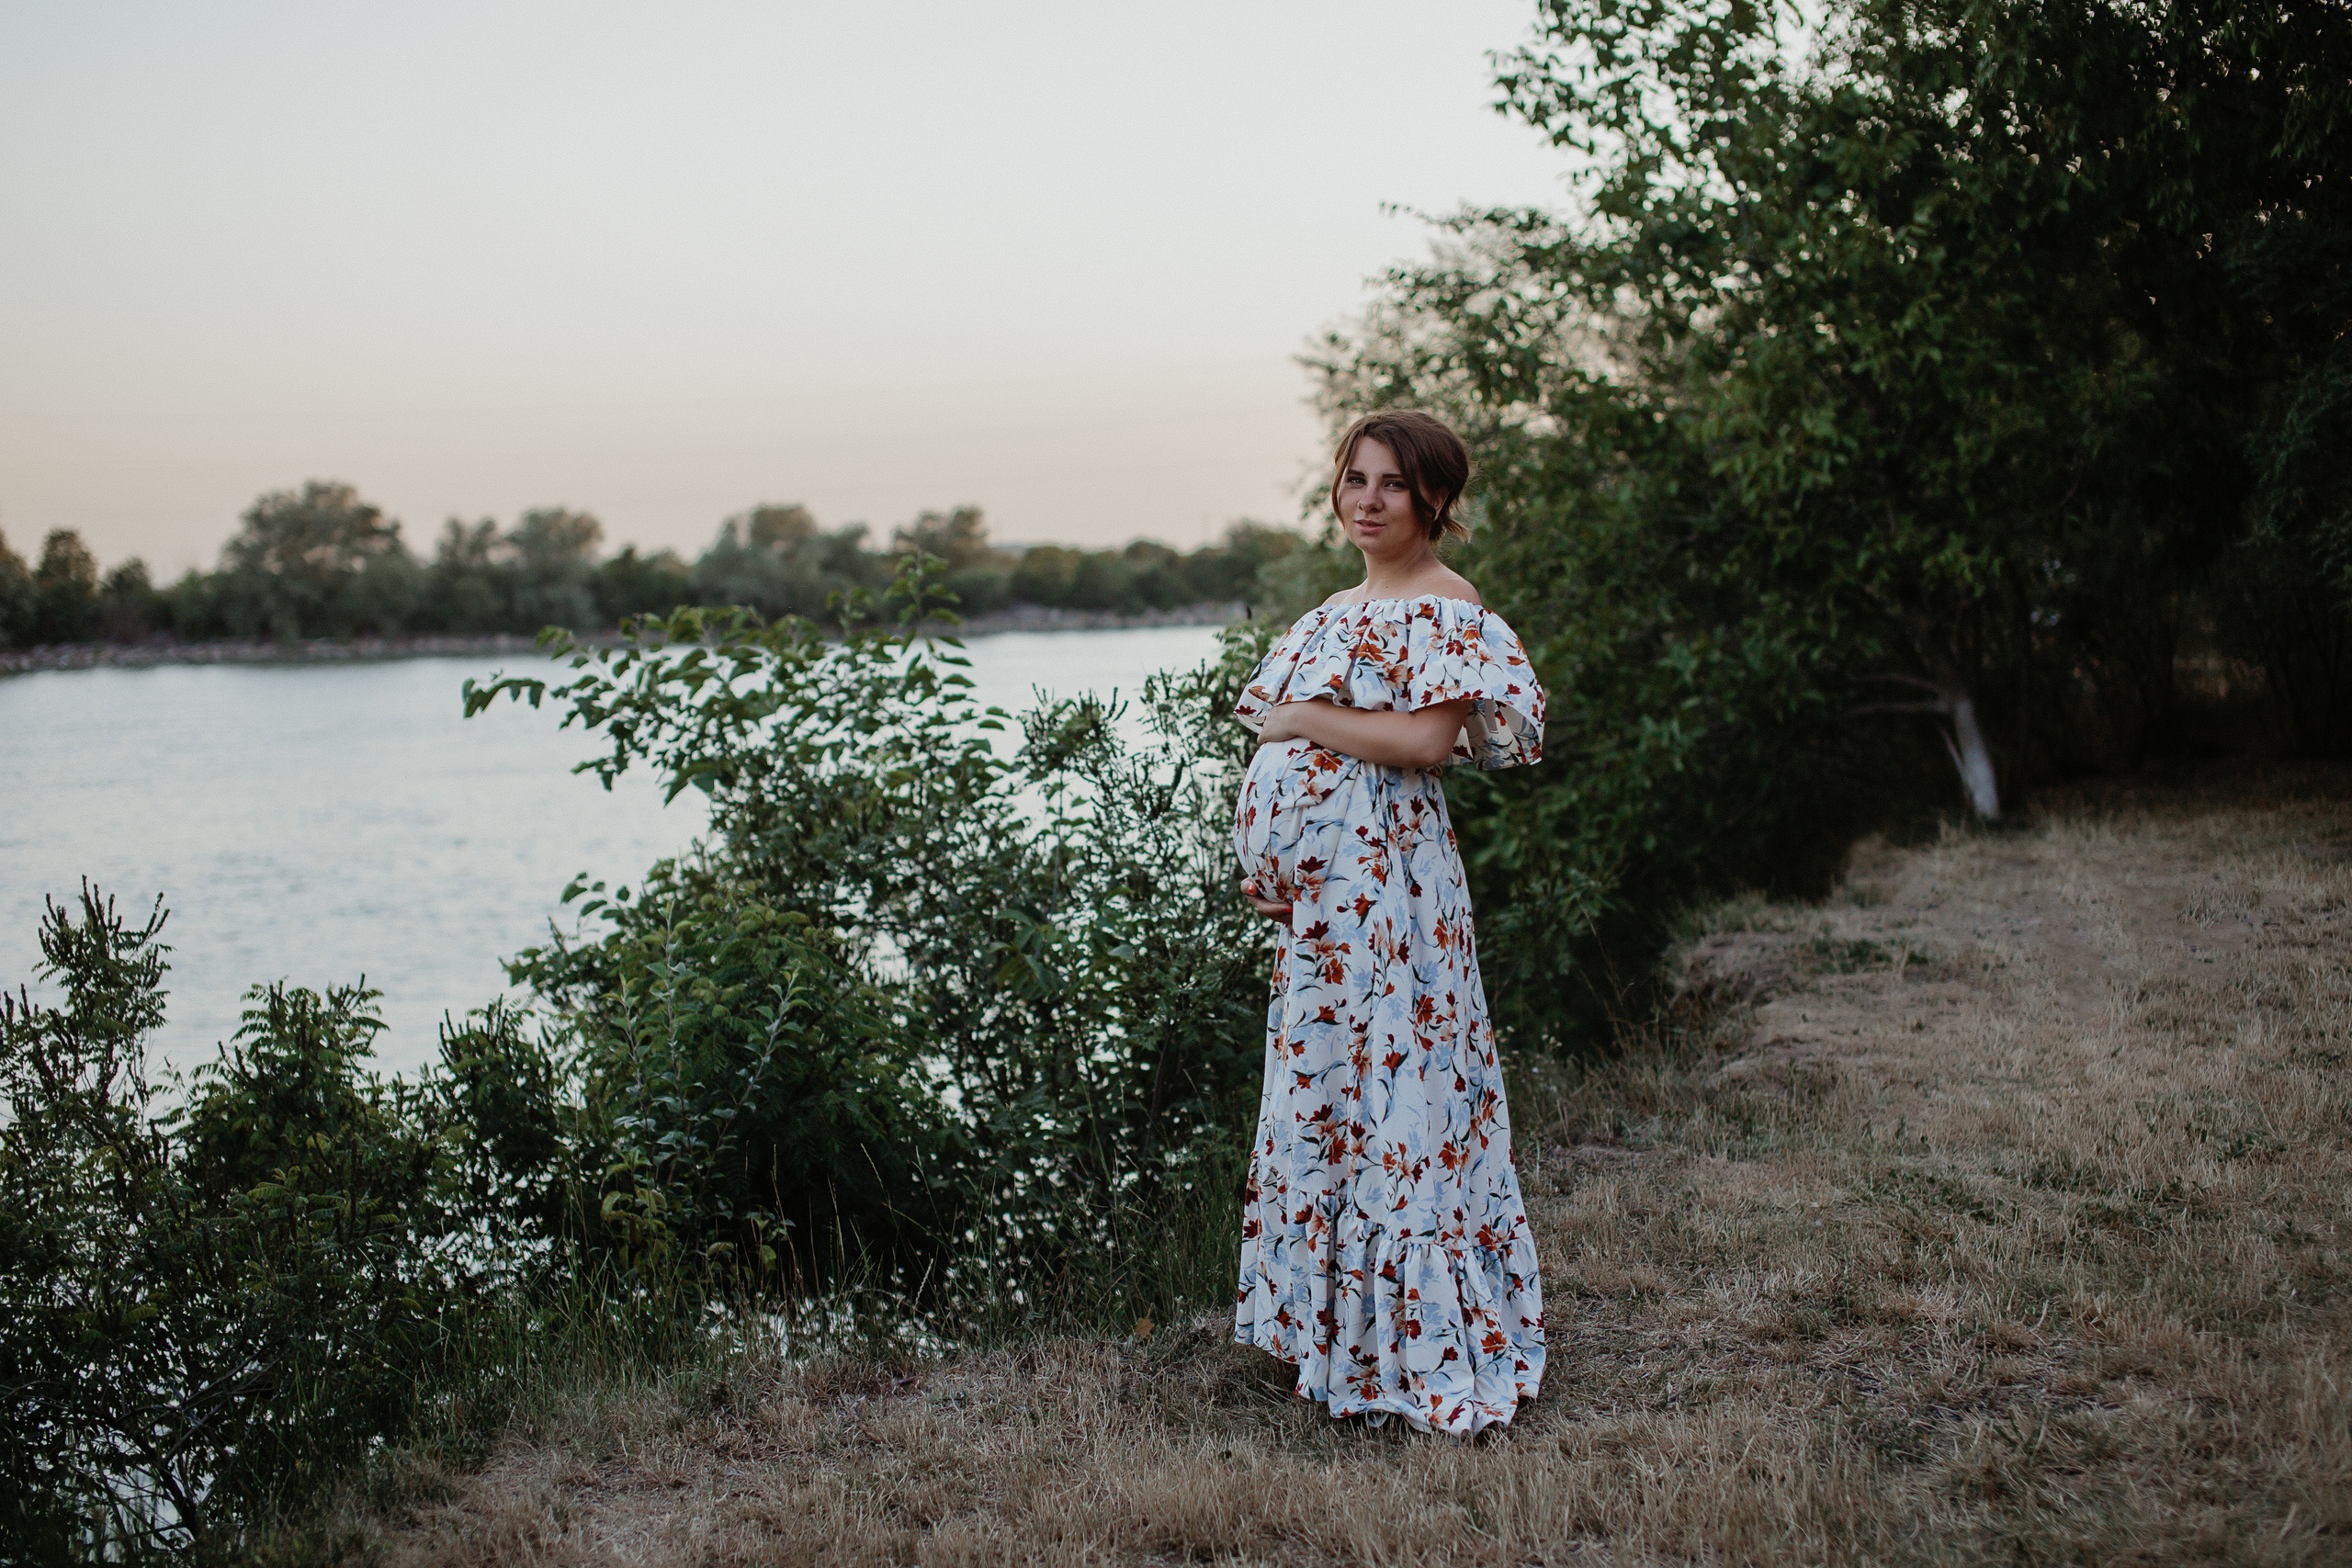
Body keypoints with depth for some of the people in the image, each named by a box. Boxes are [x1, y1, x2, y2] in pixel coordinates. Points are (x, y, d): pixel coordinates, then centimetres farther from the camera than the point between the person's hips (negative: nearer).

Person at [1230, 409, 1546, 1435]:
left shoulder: (1442, 610, -7)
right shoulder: (1335, 614, 20)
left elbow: (1428, 739, -20)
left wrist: (1305, 718, -11)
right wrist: (1259, 857, 9)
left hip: (1384, 880, -9)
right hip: (1314, 890, 9)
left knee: (1385, 1082, -7)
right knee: (1317, 1086, 12)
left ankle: (1419, 1352, 1)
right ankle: (1337, 1330, 22)